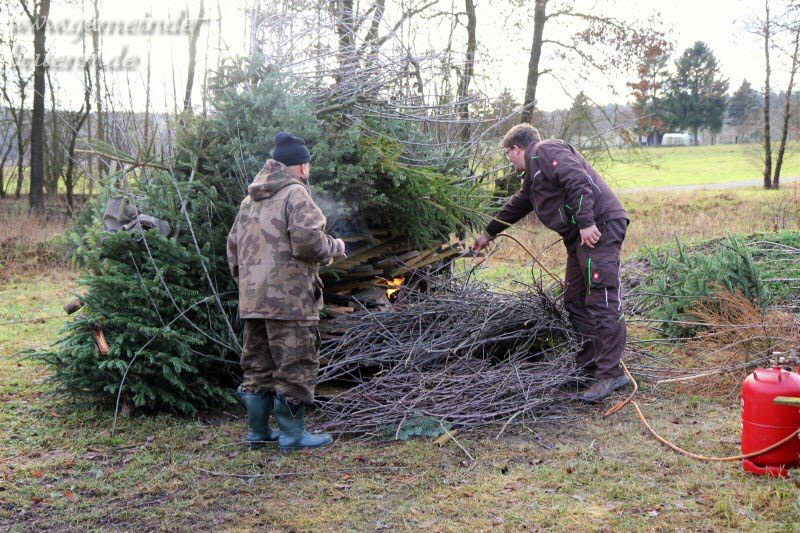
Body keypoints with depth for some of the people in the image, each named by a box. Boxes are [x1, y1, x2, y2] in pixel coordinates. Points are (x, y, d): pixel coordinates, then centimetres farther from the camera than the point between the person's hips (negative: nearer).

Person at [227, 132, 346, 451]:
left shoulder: (250, 200, 18)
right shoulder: (296, 194, -9)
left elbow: (233, 246, 20)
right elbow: (307, 241, -20)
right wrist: (335, 247, -2)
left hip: (252, 299, 8)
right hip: (289, 298, -8)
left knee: (258, 365, 15)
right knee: (295, 365, 0)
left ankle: (258, 431, 23)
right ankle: (292, 434, 4)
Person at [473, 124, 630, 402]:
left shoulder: (546, 151, -4)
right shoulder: (533, 174, 28)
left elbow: (578, 182, -19)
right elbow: (516, 206, 42)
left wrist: (586, 223, -25)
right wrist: (488, 233, 52)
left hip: (600, 227, -11)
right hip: (579, 235, 11)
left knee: (602, 302, -13)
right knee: (576, 303, 11)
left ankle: (610, 374, -13)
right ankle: (589, 368, 16)